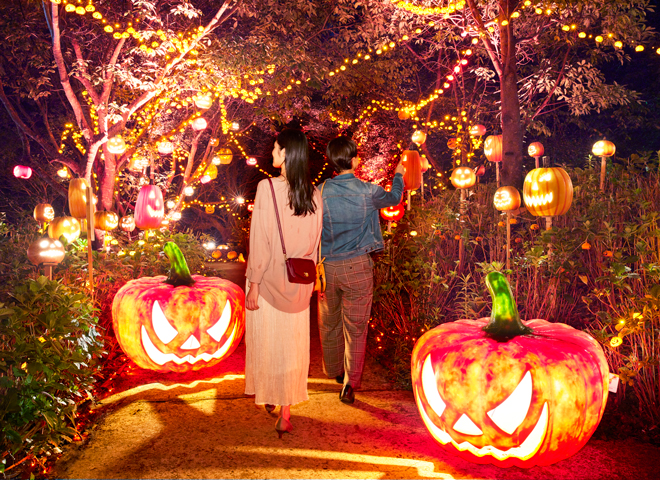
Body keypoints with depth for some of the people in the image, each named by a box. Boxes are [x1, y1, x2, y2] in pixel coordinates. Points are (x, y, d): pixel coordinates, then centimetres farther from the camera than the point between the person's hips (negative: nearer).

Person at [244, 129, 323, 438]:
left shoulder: (267, 188, -16)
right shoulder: (314, 194, -3)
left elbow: (260, 241, -15)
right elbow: (314, 242, 3)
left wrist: (253, 283, -9)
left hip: (269, 278, -3)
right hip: (299, 283, 3)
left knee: (266, 341, 16)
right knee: (292, 345, 11)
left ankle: (268, 397, 36)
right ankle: (285, 412, 15)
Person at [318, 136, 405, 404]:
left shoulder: (321, 192, -7)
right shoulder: (367, 192, -10)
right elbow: (393, 198, 12)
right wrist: (398, 175, 31)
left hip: (327, 267, 2)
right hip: (358, 266, -2)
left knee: (329, 324, 19)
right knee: (355, 327, 6)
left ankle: (333, 371, 39)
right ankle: (350, 384, 8)